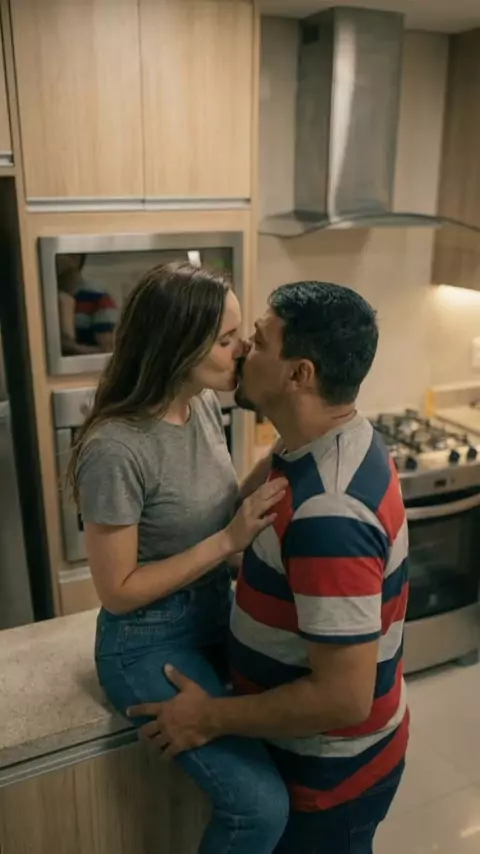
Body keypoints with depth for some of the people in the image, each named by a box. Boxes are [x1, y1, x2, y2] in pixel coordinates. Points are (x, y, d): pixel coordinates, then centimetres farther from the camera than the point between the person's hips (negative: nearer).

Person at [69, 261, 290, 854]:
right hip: (150, 644, -7)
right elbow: (117, 591, -20)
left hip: (217, 614, 8)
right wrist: (229, 541, -25)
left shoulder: (205, 404, -5)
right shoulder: (116, 449, -28)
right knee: (262, 805, -11)